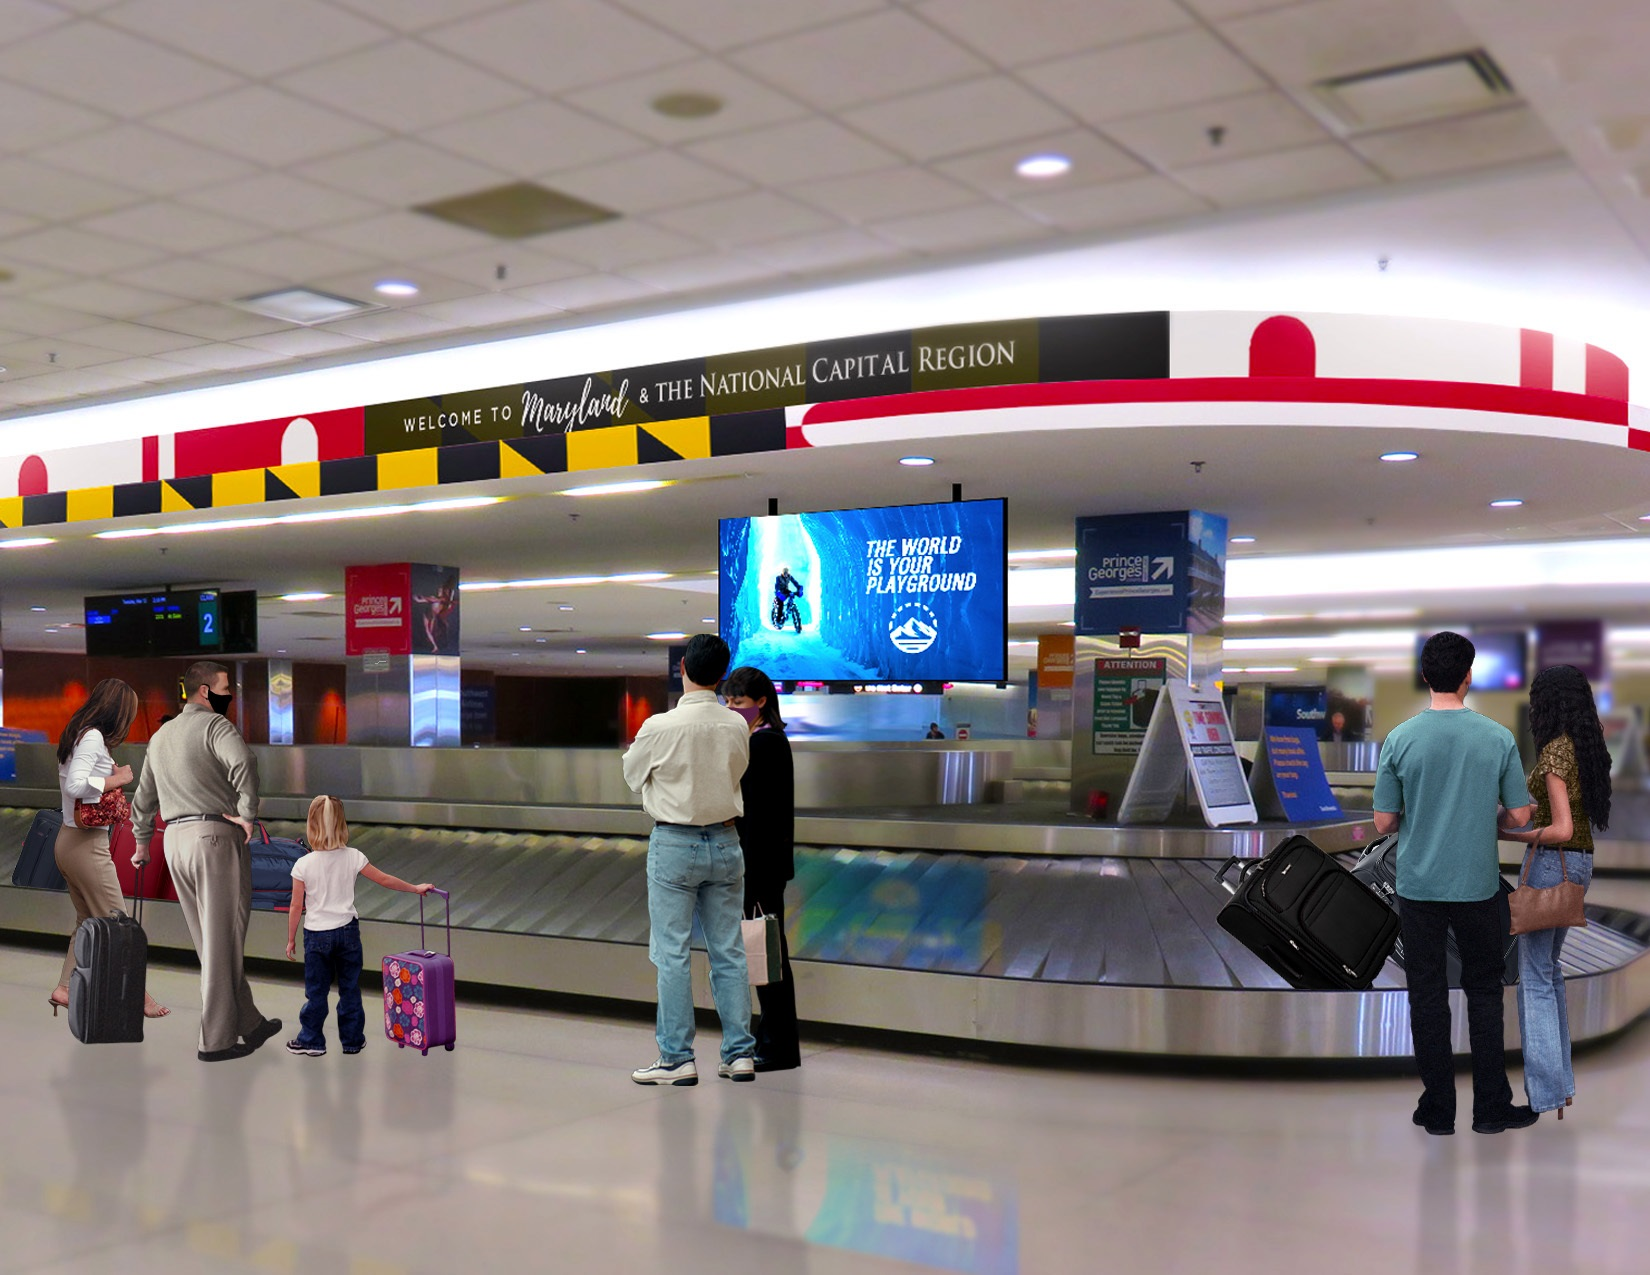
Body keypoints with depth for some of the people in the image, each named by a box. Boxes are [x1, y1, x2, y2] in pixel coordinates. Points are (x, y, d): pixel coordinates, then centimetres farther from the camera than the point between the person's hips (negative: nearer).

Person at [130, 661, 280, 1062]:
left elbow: (143, 798, 27)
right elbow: (243, 762, -29)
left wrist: (142, 843, 39)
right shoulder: (214, 725, -8)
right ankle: (217, 1040, 0)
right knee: (223, 941, -3)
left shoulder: (160, 736, 18)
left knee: (211, 940, 14)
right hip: (216, 835, -8)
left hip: (175, 838, 8)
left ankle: (249, 1023, 22)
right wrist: (247, 814, -19)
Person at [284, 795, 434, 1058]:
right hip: (348, 930, 2)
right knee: (350, 988, 12)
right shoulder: (353, 857, -8)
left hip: (316, 935, -2)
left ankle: (311, 1041, 19)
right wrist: (415, 888, 15)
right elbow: (384, 880, 2)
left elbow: (296, 907, -8)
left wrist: (291, 939, 5)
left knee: (316, 991, 10)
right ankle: (352, 1040, 20)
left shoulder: (303, 865, -13)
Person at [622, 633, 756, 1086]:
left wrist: (639, 752, 21)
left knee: (672, 955, 3)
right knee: (729, 953, 10)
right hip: (725, 842, 4)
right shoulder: (737, 727, -4)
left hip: (675, 845, -4)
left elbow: (632, 776, 2)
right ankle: (740, 1053, 14)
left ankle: (678, 1058, 6)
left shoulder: (661, 727, -15)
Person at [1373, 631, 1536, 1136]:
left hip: (1418, 886, 0)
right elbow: (1520, 815, -2)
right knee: (1484, 991, 13)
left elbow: (1383, 822, -5)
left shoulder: (1400, 739, -8)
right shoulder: (1499, 738, -8)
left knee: (1427, 995, 8)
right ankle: (1491, 1107, 18)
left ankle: (1438, 1108, 14)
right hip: (1477, 886, 0)